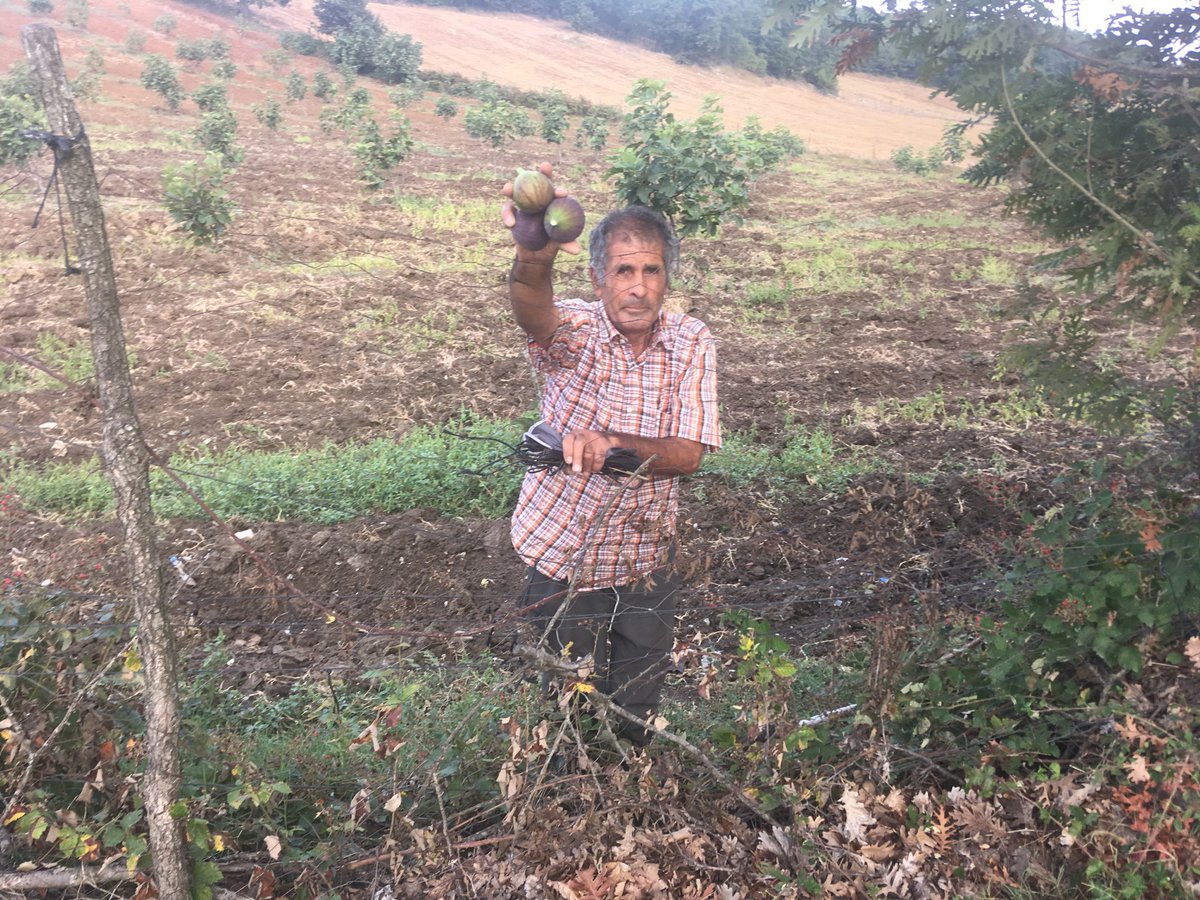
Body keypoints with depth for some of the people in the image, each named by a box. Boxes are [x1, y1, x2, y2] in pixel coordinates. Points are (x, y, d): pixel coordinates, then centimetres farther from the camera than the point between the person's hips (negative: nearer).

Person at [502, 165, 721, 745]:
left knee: (638, 710, 19)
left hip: (647, 569, 2)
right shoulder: (576, 331, -14)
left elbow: (688, 454, -15)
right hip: (565, 561, -2)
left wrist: (611, 442, -34)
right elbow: (534, 311, -39)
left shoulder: (691, 342, -7)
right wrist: (534, 255, -63)